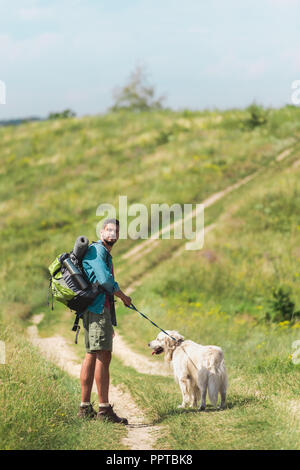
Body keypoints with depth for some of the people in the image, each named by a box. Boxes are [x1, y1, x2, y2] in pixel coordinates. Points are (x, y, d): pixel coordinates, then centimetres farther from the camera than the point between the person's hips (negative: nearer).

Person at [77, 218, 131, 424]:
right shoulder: (96, 250, -7)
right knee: (103, 356, -13)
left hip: (101, 308, 11)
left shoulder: (105, 254, 25)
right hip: (97, 308, -11)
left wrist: (109, 323, 27)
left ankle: (85, 408, 11)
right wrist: (124, 297, -1)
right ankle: (104, 408, -16)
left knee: (92, 356, 9)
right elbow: (106, 281, -18)